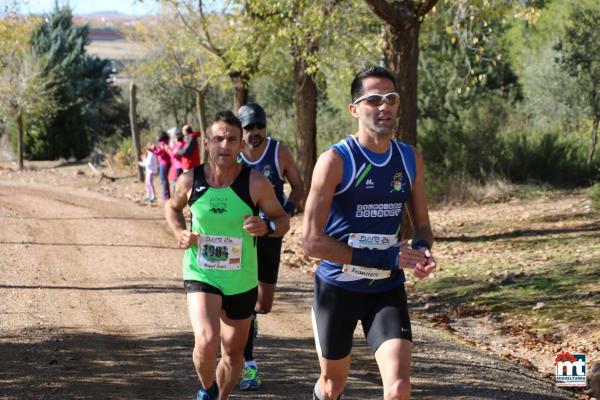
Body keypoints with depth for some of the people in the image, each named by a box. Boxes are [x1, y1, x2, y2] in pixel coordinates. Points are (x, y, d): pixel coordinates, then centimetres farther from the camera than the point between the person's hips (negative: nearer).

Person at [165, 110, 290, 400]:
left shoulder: (255, 184, -13)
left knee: (234, 352, 15)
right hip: (200, 276, -1)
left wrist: (267, 227, -24)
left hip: (242, 281, 1)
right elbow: (173, 207, 14)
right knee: (206, 342, -24)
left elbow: (283, 220, -2)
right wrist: (179, 233, -6)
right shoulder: (190, 181, -8)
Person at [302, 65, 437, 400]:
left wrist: (422, 250, -13)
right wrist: (384, 258, -24)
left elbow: (422, 224, 13)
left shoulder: (411, 159, 1)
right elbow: (312, 241, -19)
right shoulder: (335, 161, -15)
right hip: (338, 287, -2)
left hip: (388, 289, 3)